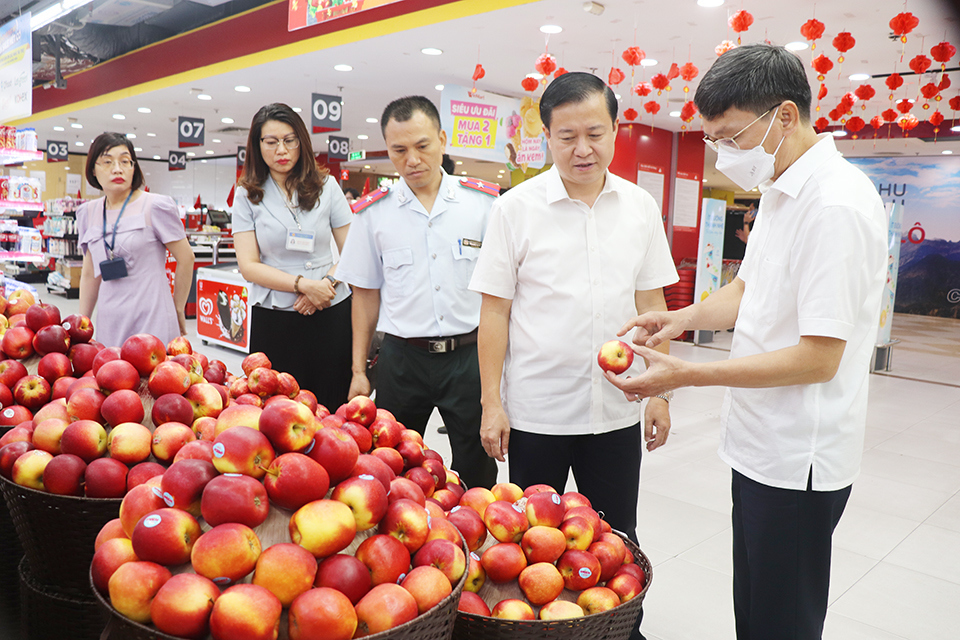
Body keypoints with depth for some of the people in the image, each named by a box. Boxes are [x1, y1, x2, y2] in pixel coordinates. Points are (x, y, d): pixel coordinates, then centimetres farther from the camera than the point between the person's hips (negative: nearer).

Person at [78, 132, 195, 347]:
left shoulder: (155, 207, -5)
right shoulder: (89, 212, 12)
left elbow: (186, 258, 0)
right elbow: (89, 274, 17)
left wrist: (177, 311, 7)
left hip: (152, 325, -5)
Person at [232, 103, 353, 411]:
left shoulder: (326, 187, 6)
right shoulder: (247, 196, 3)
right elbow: (249, 266, -4)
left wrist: (328, 282, -13)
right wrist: (304, 284, -15)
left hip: (330, 314, 1)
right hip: (273, 319, 0)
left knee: (331, 407, 4)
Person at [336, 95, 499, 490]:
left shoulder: (484, 202, 0)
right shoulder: (373, 212, 3)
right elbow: (365, 294, 7)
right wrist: (359, 370, 6)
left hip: (469, 354, 0)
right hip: (402, 358, 1)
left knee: (476, 474, 9)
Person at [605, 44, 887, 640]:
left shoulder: (837, 205, -22)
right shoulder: (781, 192, 10)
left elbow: (818, 358, -24)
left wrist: (687, 375, -23)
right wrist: (684, 317, 0)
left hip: (796, 461, -9)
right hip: (762, 445, 9)